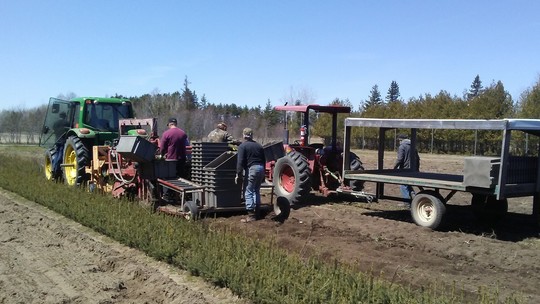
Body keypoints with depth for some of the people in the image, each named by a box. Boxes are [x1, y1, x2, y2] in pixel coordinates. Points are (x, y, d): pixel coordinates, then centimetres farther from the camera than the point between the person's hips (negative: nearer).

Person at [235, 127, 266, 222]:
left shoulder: (242, 146, -2)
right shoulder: (258, 145, 18)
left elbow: (240, 161, -12)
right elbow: (264, 160, 20)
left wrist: (238, 174, -9)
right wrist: (263, 174, 26)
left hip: (251, 169, -7)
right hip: (260, 168, 7)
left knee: (248, 192, -3)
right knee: (256, 191, 17)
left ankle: (251, 215, -8)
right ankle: (257, 213, 21)